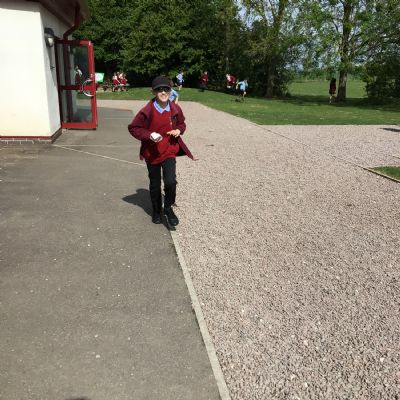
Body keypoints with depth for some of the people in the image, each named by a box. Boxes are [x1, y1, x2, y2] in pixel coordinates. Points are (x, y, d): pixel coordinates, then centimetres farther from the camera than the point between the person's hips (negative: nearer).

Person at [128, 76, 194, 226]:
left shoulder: (175, 109, -5)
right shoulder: (147, 111, -15)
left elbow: (181, 123, 14)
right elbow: (133, 128, -8)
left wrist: (179, 130, -9)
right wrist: (149, 135, -22)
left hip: (169, 150, 1)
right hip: (152, 153, -1)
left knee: (170, 181, -16)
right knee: (155, 185, 12)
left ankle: (168, 208, 10)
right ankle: (156, 211, 34)